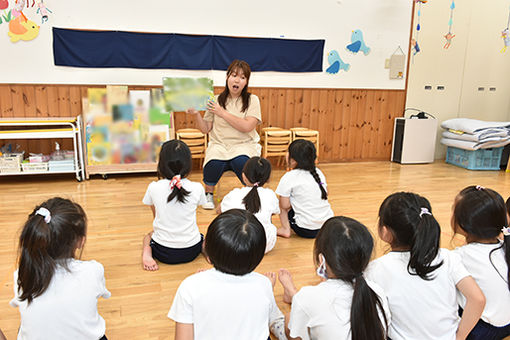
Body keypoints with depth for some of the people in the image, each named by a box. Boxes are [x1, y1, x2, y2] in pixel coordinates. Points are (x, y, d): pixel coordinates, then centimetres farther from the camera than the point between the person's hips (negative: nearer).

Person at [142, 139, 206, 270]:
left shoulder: (154, 187, -13)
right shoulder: (197, 188, -15)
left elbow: (155, 213, 5)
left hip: (163, 252, 0)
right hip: (191, 251, 0)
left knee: (149, 236, 36)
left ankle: (146, 253, 5)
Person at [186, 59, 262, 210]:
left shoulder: (252, 100, 3)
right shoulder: (216, 100, 8)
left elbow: (247, 126, -12)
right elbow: (206, 129, 9)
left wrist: (222, 113, -12)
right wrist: (196, 114, -9)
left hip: (244, 145, -1)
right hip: (219, 144, 1)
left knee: (242, 162, -34)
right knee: (214, 163, -31)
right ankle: (209, 193, 3)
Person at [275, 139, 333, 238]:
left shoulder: (288, 178, -13)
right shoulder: (318, 172, 4)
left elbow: (284, 206, -10)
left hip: (306, 230, -6)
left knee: (280, 202, 12)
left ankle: (286, 229, 5)